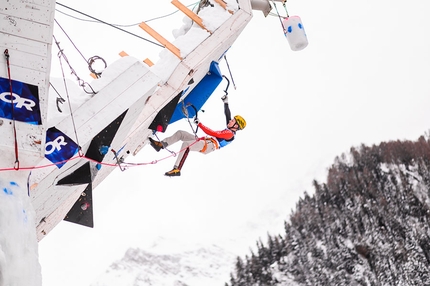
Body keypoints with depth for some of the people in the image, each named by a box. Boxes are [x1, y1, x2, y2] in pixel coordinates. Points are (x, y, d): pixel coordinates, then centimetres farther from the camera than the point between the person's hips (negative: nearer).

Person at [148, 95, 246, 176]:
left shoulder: (230, 134, -10)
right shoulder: (229, 130, 20)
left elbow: (213, 134, -19)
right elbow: (227, 115, 32)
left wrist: (200, 125, -18)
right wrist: (226, 103, 34)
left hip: (208, 146, -11)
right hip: (204, 141, 11)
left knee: (186, 144, -35)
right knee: (180, 133, 5)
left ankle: (177, 169, -37)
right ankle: (160, 144, 1)